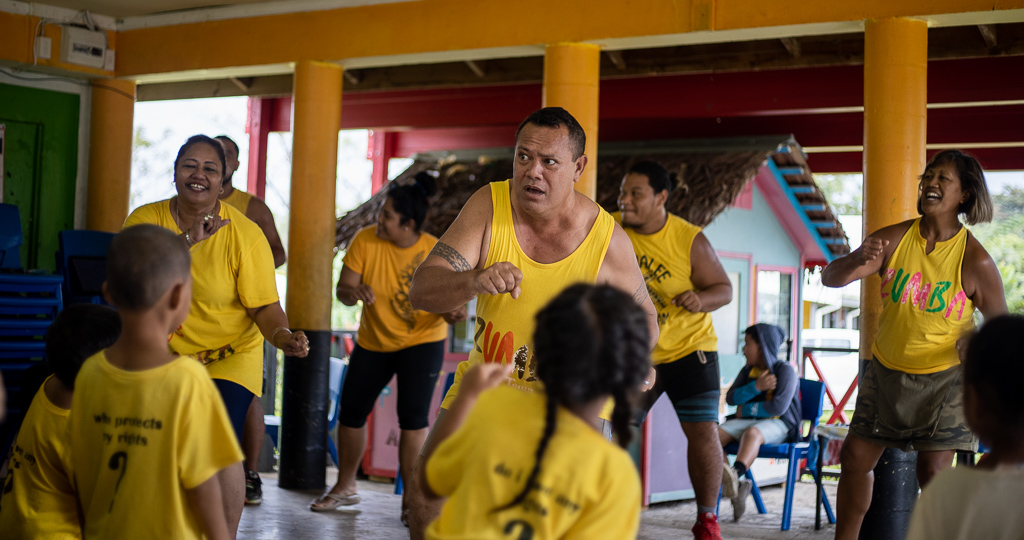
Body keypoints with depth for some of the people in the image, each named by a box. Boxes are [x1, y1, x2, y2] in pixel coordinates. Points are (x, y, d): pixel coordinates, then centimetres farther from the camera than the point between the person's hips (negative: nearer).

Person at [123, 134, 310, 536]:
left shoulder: (245, 234, -14)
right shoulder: (146, 219, -7)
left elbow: (264, 306, -13)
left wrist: (283, 337, -33)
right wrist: (187, 241, -27)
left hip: (229, 356, -3)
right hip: (162, 353, 3)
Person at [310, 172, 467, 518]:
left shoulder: (436, 252, -17)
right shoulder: (366, 241, -13)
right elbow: (343, 290, -13)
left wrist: (453, 313, -35)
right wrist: (354, 291, -36)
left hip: (422, 341, -3)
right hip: (373, 342, 3)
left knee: (413, 415, -16)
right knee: (351, 412, 8)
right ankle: (345, 487, 29)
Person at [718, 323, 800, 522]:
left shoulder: (785, 370, -6)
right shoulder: (748, 370, 15)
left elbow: (778, 407, -18)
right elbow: (731, 398, 3)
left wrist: (746, 409, -7)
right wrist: (756, 386, -13)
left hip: (777, 425, -6)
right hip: (748, 421, 7)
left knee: (752, 433, -41)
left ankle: (735, 474, -68)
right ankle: (734, 486, -31)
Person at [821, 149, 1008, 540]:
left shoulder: (974, 260, -15)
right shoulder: (894, 239, -8)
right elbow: (830, 278, -12)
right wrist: (859, 263, -33)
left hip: (943, 378, -3)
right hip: (886, 371, 4)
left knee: (934, 472, -8)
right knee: (855, 459, 7)